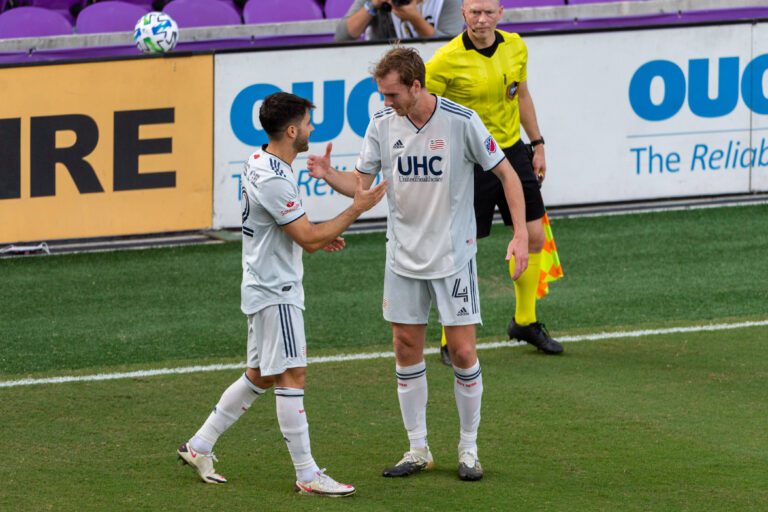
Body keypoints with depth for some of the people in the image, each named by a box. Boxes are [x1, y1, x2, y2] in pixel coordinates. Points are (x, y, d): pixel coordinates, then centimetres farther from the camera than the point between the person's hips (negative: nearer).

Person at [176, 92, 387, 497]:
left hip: (267, 287, 10)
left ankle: (199, 446, 22)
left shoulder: (259, 163, 9)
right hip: (275, 293, -10)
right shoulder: (273, 181, -24)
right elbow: (309, 239, -21)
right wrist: (357, 208, -16)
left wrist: (319, 237, 12)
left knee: (259, 376, 16)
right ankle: (307, 475, -4)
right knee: (292, 376, -7)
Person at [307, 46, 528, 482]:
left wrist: (521, 233, -14)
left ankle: (469, 449, 12)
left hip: (453, 256, -4)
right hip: (403, 257, 4)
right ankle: (418, 449, 17)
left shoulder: (461, 121, -14)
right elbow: (361, 184, 3)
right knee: (407, 348, 6)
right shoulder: (383, 124, -2)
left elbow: (506, 172, -6)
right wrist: (329, 176, -19)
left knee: (463, 351, -3)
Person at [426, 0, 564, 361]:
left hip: (511, 152, 6)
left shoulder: (515, 47, 0)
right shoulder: (448, 59, -17)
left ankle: (524, 322, 29)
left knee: (533, 237, 10)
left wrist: (537, 144, 18)